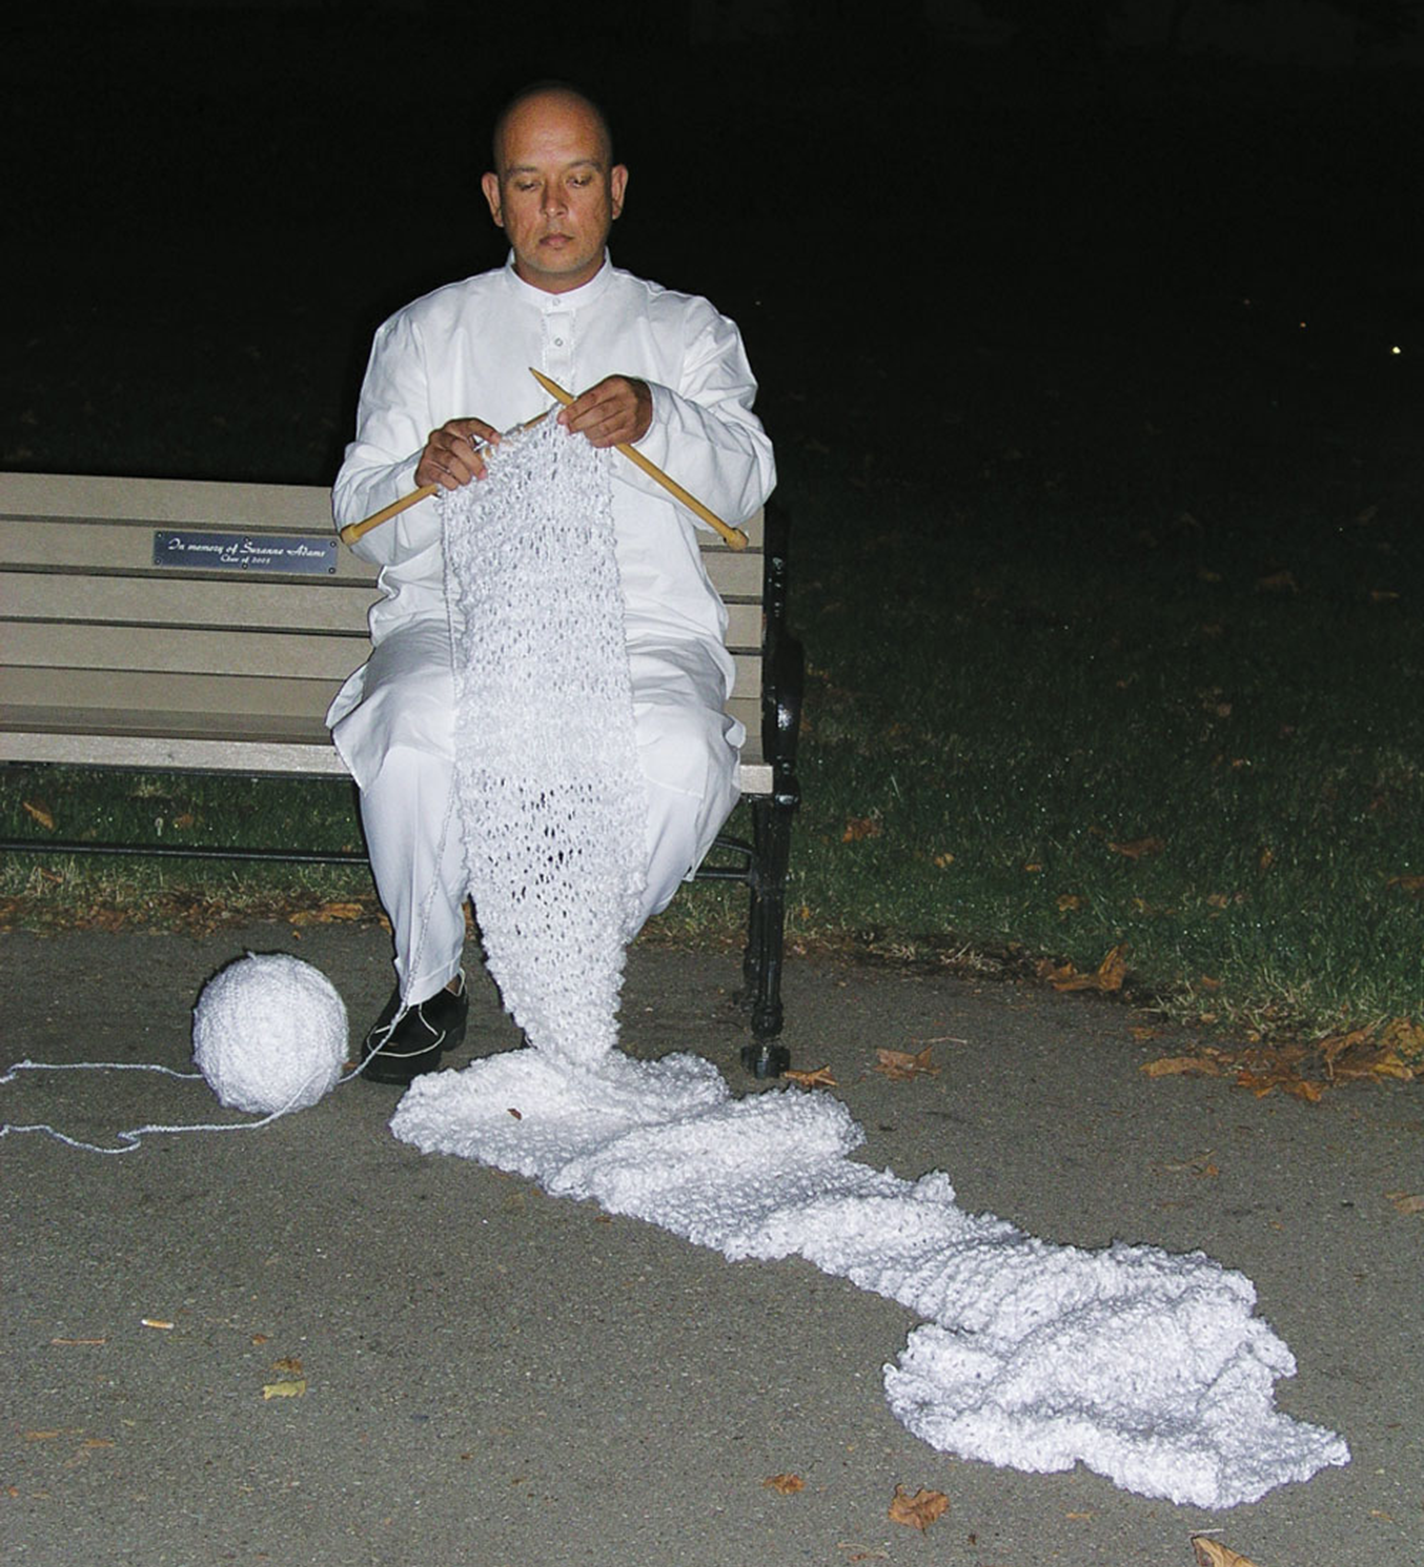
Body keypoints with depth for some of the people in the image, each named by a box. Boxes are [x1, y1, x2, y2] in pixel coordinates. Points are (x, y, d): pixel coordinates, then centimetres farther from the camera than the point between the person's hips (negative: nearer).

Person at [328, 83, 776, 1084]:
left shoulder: (688, 332, 19)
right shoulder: (427, 331, 20)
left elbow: (742, 484, 2)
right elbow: (363, 518, 13)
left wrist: (655, 418, -19)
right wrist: (427, 475, -12)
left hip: (643, 634, 0)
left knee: (681, 757, -34)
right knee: (428, 725, -35)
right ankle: (429, 983, -10)